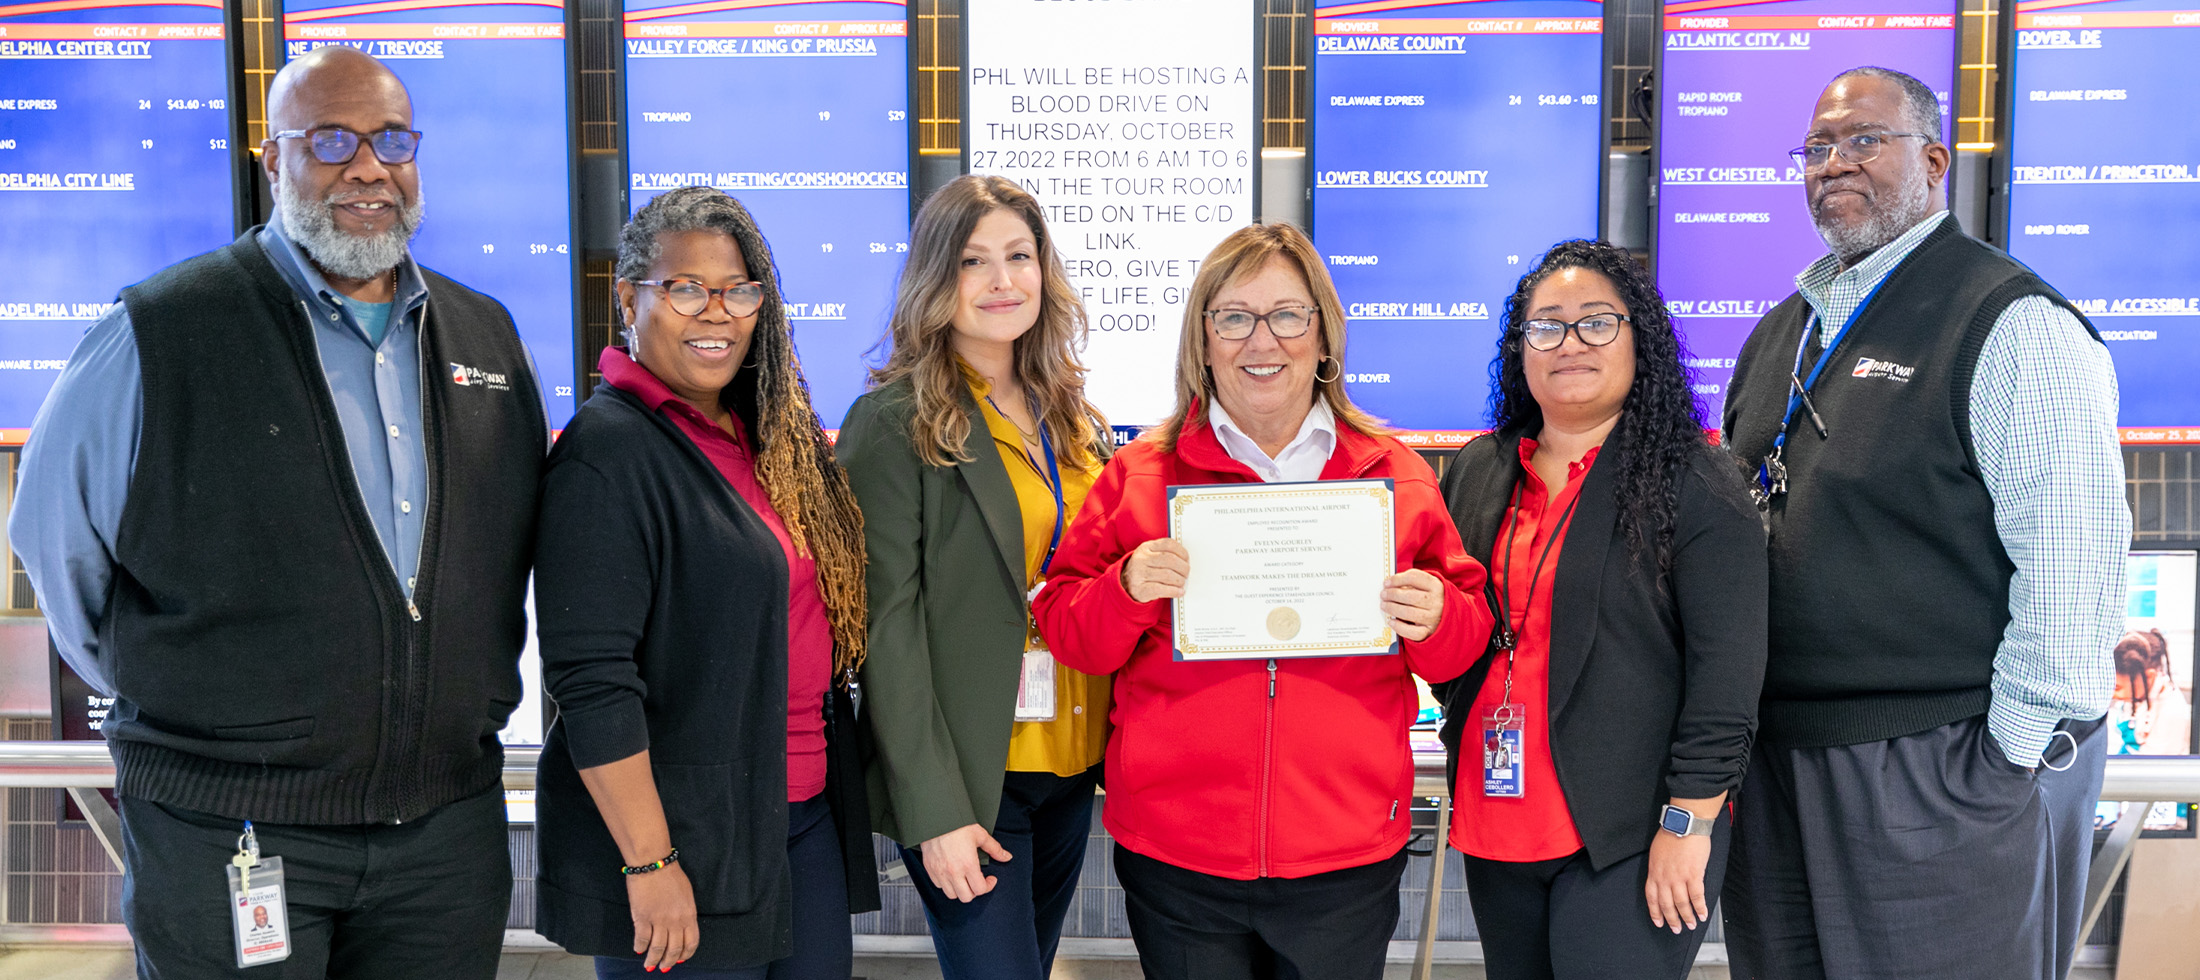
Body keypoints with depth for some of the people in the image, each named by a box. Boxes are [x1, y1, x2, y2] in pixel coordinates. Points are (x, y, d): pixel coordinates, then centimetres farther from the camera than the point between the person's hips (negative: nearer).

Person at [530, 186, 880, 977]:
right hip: (689, 839, -7)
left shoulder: (771, 433, 10)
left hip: (809, 817, 8)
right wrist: (649, 862, -20)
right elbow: (590, 680, -19)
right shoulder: (607, 452, -14)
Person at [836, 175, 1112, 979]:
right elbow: (887, 623, -13)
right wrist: (934, 810, -17)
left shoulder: (1069, 417, 10)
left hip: (1070, 764, 6)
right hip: (965, 777, -6)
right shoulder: (895, 422, -10)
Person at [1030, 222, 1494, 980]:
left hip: (1346, 860, 1)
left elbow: (1460, 650, 9)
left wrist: (1437, 619, -13)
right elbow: (1066, 632, 3)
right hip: (1175, 858, 0)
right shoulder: (1139, 474, 2)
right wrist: (1126, 591, -16)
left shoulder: (1395, 475, 4)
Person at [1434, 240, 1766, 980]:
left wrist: (1687, 822, -14)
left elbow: (1727, 666, -11)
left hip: (1628, 837, -5)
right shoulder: (1474, 473, 10)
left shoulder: (1694, 486, -6)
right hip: (1496, 825, 5)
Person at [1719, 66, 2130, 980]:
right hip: (1778, 761, 7)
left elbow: (2073, 562, -16)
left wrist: (2013, 758, -15)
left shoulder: (2014, 325, -10)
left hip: (1943, 775, -7)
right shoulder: (1782, 331, 14)